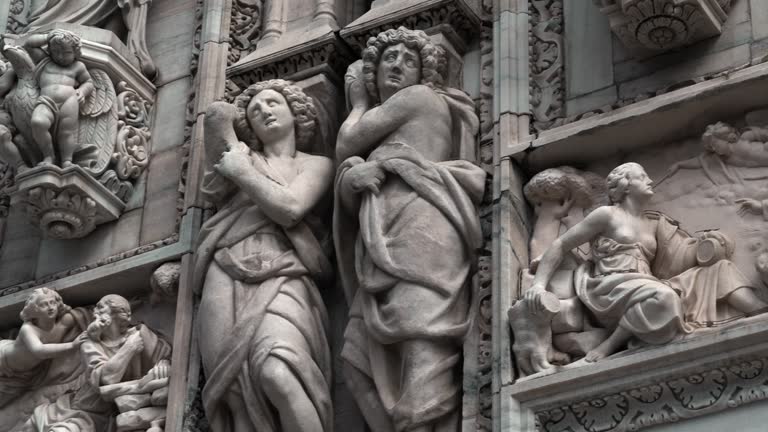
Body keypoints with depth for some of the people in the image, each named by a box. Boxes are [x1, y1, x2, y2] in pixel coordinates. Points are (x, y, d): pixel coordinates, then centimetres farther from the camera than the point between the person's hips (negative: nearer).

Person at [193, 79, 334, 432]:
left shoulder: (317, 163, 19)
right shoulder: (238, 156, 25)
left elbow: (289, 208, 1)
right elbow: (217, 114, 11)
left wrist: (239, 169, 8)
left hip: (282, 277, -2)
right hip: (228, 279, 2)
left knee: (276, 373, -35)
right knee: (240, 394, -22)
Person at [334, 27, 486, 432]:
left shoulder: (420, 97, 12)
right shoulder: (382, 140, 35)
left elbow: (345, 147, 11)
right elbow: (348, 198, 20)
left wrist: (359, 103, 29)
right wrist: (351, 176, -2)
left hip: (418, 223, -9)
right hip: (384, 245, 9)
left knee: (421, 343, -26)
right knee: (359, 360, -6)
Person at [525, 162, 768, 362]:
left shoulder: (653, 223, 25)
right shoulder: (607, 214, 6)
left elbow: (682, 255, 20)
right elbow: (561, 245, 4)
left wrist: (704, 244, -2)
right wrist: (539, 284, -9)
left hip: (646, 289, 7)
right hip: (612, 288, -7)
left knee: (717, 269, 0)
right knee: (661, 297, -40)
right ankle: (608, 348, -29)